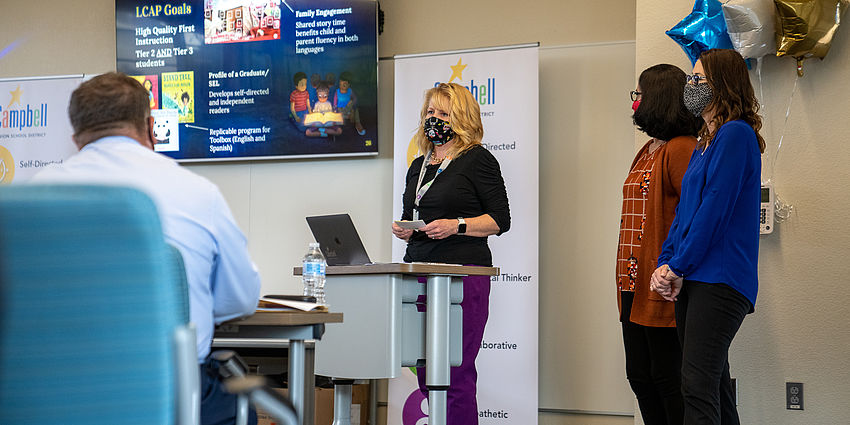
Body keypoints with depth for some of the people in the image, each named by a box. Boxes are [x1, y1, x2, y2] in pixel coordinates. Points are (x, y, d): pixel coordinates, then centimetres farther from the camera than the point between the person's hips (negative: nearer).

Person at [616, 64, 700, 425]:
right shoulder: (647, 151, 19)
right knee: (639, 375, 12)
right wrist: (626, 276, 18)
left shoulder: (681, 149, -12)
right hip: (634, 286, 10)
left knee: (666, 376, -3)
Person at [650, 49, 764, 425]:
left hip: (719, 278, -10)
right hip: (693, 280, 10)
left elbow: (713, 210, -15)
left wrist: (677, 266, -11)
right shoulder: (705, 142, 21)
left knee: (698, 385, -15)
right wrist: (666, 264, 5)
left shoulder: (736, 134, -9)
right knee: (714, 383, 12)